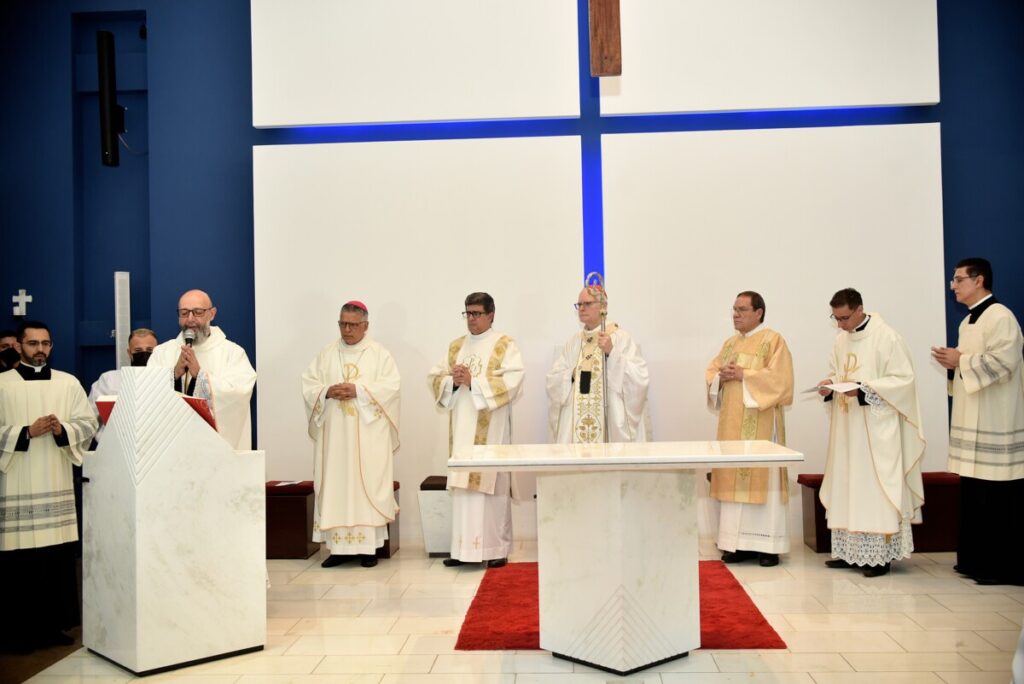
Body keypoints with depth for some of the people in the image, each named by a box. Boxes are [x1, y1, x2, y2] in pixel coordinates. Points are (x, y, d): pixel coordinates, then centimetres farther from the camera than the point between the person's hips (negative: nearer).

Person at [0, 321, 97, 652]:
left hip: (57, 483, 2)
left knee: (60, 556, 2)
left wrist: (62, 430, -13)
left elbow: (88, 423, 5)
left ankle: (55, 624, 14)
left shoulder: (69, 383, 10)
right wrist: (27, 432, -15)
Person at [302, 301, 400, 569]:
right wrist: (327, 392, -13)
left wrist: (358, 390, -17)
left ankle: (368, 546, 3)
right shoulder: (326, 354, 12)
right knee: (335, 486, 1)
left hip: (369, 433, -3)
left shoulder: (379, 353, 3)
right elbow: (308, 384, 8)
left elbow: (392, 385, -7)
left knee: (368, 485, -3)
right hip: (334, 433, 3)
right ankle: (340, 546, 7)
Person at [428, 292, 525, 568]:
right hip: (462, 427, 5)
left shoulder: (505, 345, 0)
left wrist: (473, 382, -18)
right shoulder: (456, 346, 17)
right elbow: (436, 378, 11)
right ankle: (463, 548, 9)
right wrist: (453, 381, -10)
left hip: (491, 429, -5)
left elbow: (511, 382, -13)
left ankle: (497, 548, 4)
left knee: (492, 484, -4)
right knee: (462, 485, 3)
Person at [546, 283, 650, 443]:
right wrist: (572, 374, -10)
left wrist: (612, 353, -19)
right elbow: (553, 380, 8)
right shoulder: (573, 342, 11)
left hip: (611, 421, -4)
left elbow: (639, 379, -12)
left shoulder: (621, 338, -3)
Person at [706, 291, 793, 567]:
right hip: (732, 423, 6)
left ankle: (768, 544, 3)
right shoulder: (730, 343, 17)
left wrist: (743, 375, -15)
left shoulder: (773, 340, -3)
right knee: (734, 479, 5)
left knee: (762, 479, -4)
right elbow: (711, 373, 15)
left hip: (760, 423, -6)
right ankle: (739, 542, 11)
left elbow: (779, 378, -15)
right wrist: (721, 377, -7)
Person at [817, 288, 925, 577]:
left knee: (875, 488, -4)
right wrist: (829, 384, -2)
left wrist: (864, 389, -23)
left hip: (876, 429, -7)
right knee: (847, 487, 9)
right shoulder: (841, 339, 10)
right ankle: (850, 551, 16)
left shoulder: (887, 337, -12)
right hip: (847, 427, 7)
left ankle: (880, 555, 3)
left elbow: (904, 380, -14)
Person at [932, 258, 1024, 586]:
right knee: (974, 494, 12)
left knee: (997, 498, -4)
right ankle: (977, 559, 19)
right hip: (973, 421, 9)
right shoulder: (969, 321, 17)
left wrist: (961, 360, -16)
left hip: (994, 423, -9)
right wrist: (953, 363, 5)